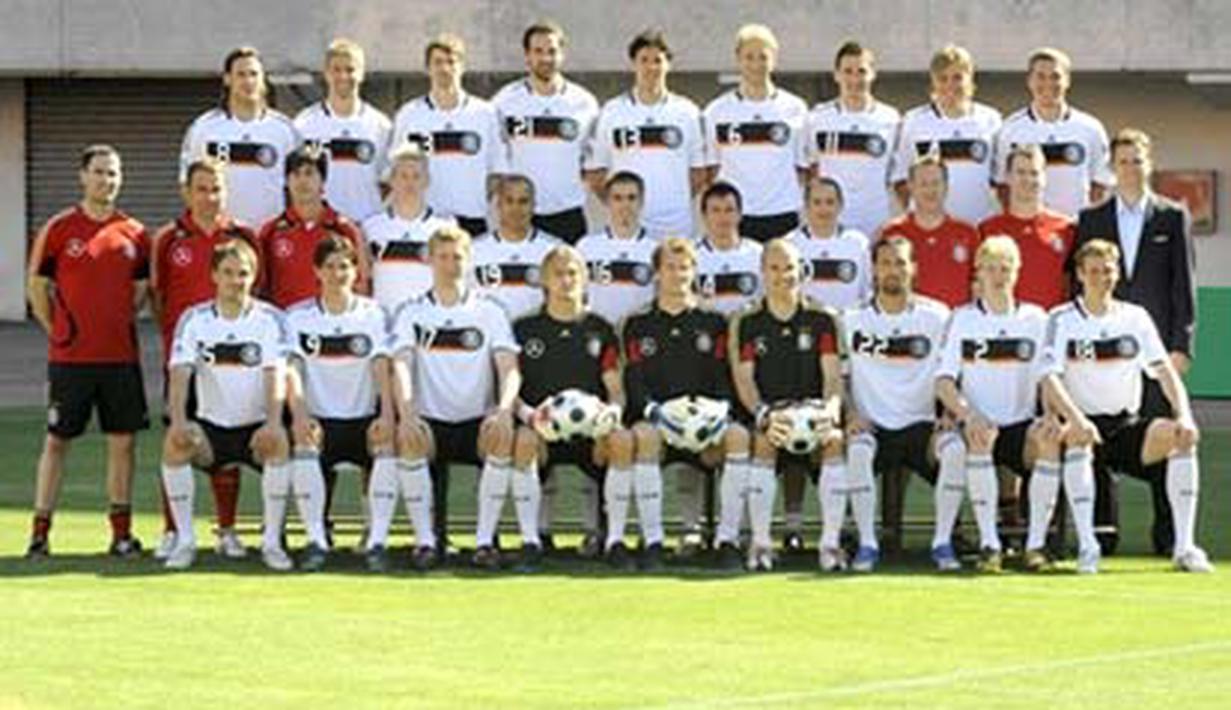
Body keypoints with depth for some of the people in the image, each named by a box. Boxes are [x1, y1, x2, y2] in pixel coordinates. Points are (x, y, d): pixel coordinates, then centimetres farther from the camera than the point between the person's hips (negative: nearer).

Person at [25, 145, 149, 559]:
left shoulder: (135, 234, 6)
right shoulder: (59, 229, -3)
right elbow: (36, 286, 4)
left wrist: (120, 322, 8)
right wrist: (58, 332, 1)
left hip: (121, 355, 3)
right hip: (70, 356, -3)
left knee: (123, 442, 4)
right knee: (57, 441, 2)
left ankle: (121, 532, 12)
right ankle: (40, 532, 7)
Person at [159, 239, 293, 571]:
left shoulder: (270, 319, -2)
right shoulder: (194, 319, 2)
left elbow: (276, 375, -14)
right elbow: (180, 372, -10)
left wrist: (273, 422, -32)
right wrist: (179, 419, -29)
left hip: (256, 427, -1)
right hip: (211, 426, 1)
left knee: (279, 442, -33)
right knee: (175, 441, -28)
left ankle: (272, 541, -21)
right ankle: (185, 540, -17)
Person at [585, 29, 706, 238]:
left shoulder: (687, 112, 7)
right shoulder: (611, 112, 6)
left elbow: (698, 174, 11)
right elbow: (594, 174, 8)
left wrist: (677, 201, 3)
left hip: (676, 229, 1)